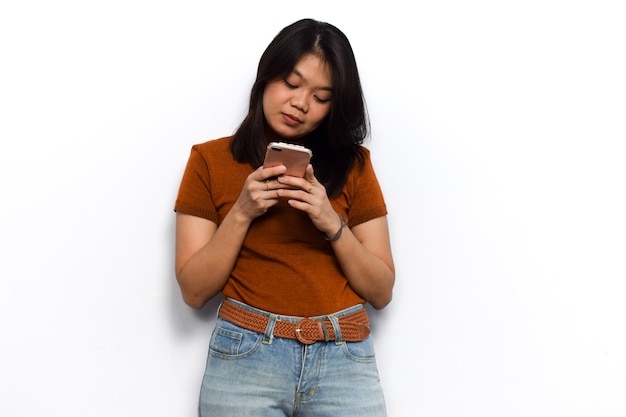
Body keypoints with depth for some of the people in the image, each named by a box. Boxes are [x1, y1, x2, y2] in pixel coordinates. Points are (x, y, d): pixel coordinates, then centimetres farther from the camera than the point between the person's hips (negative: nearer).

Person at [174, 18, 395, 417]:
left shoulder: (353, 164, 5)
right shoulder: (211, 160, 3)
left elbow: (381, 292, 2)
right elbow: (194, 291, -1)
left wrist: (333, 224, -12)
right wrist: (241, 213, -12)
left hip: (345, 359, 1)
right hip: (246, 354, -1)